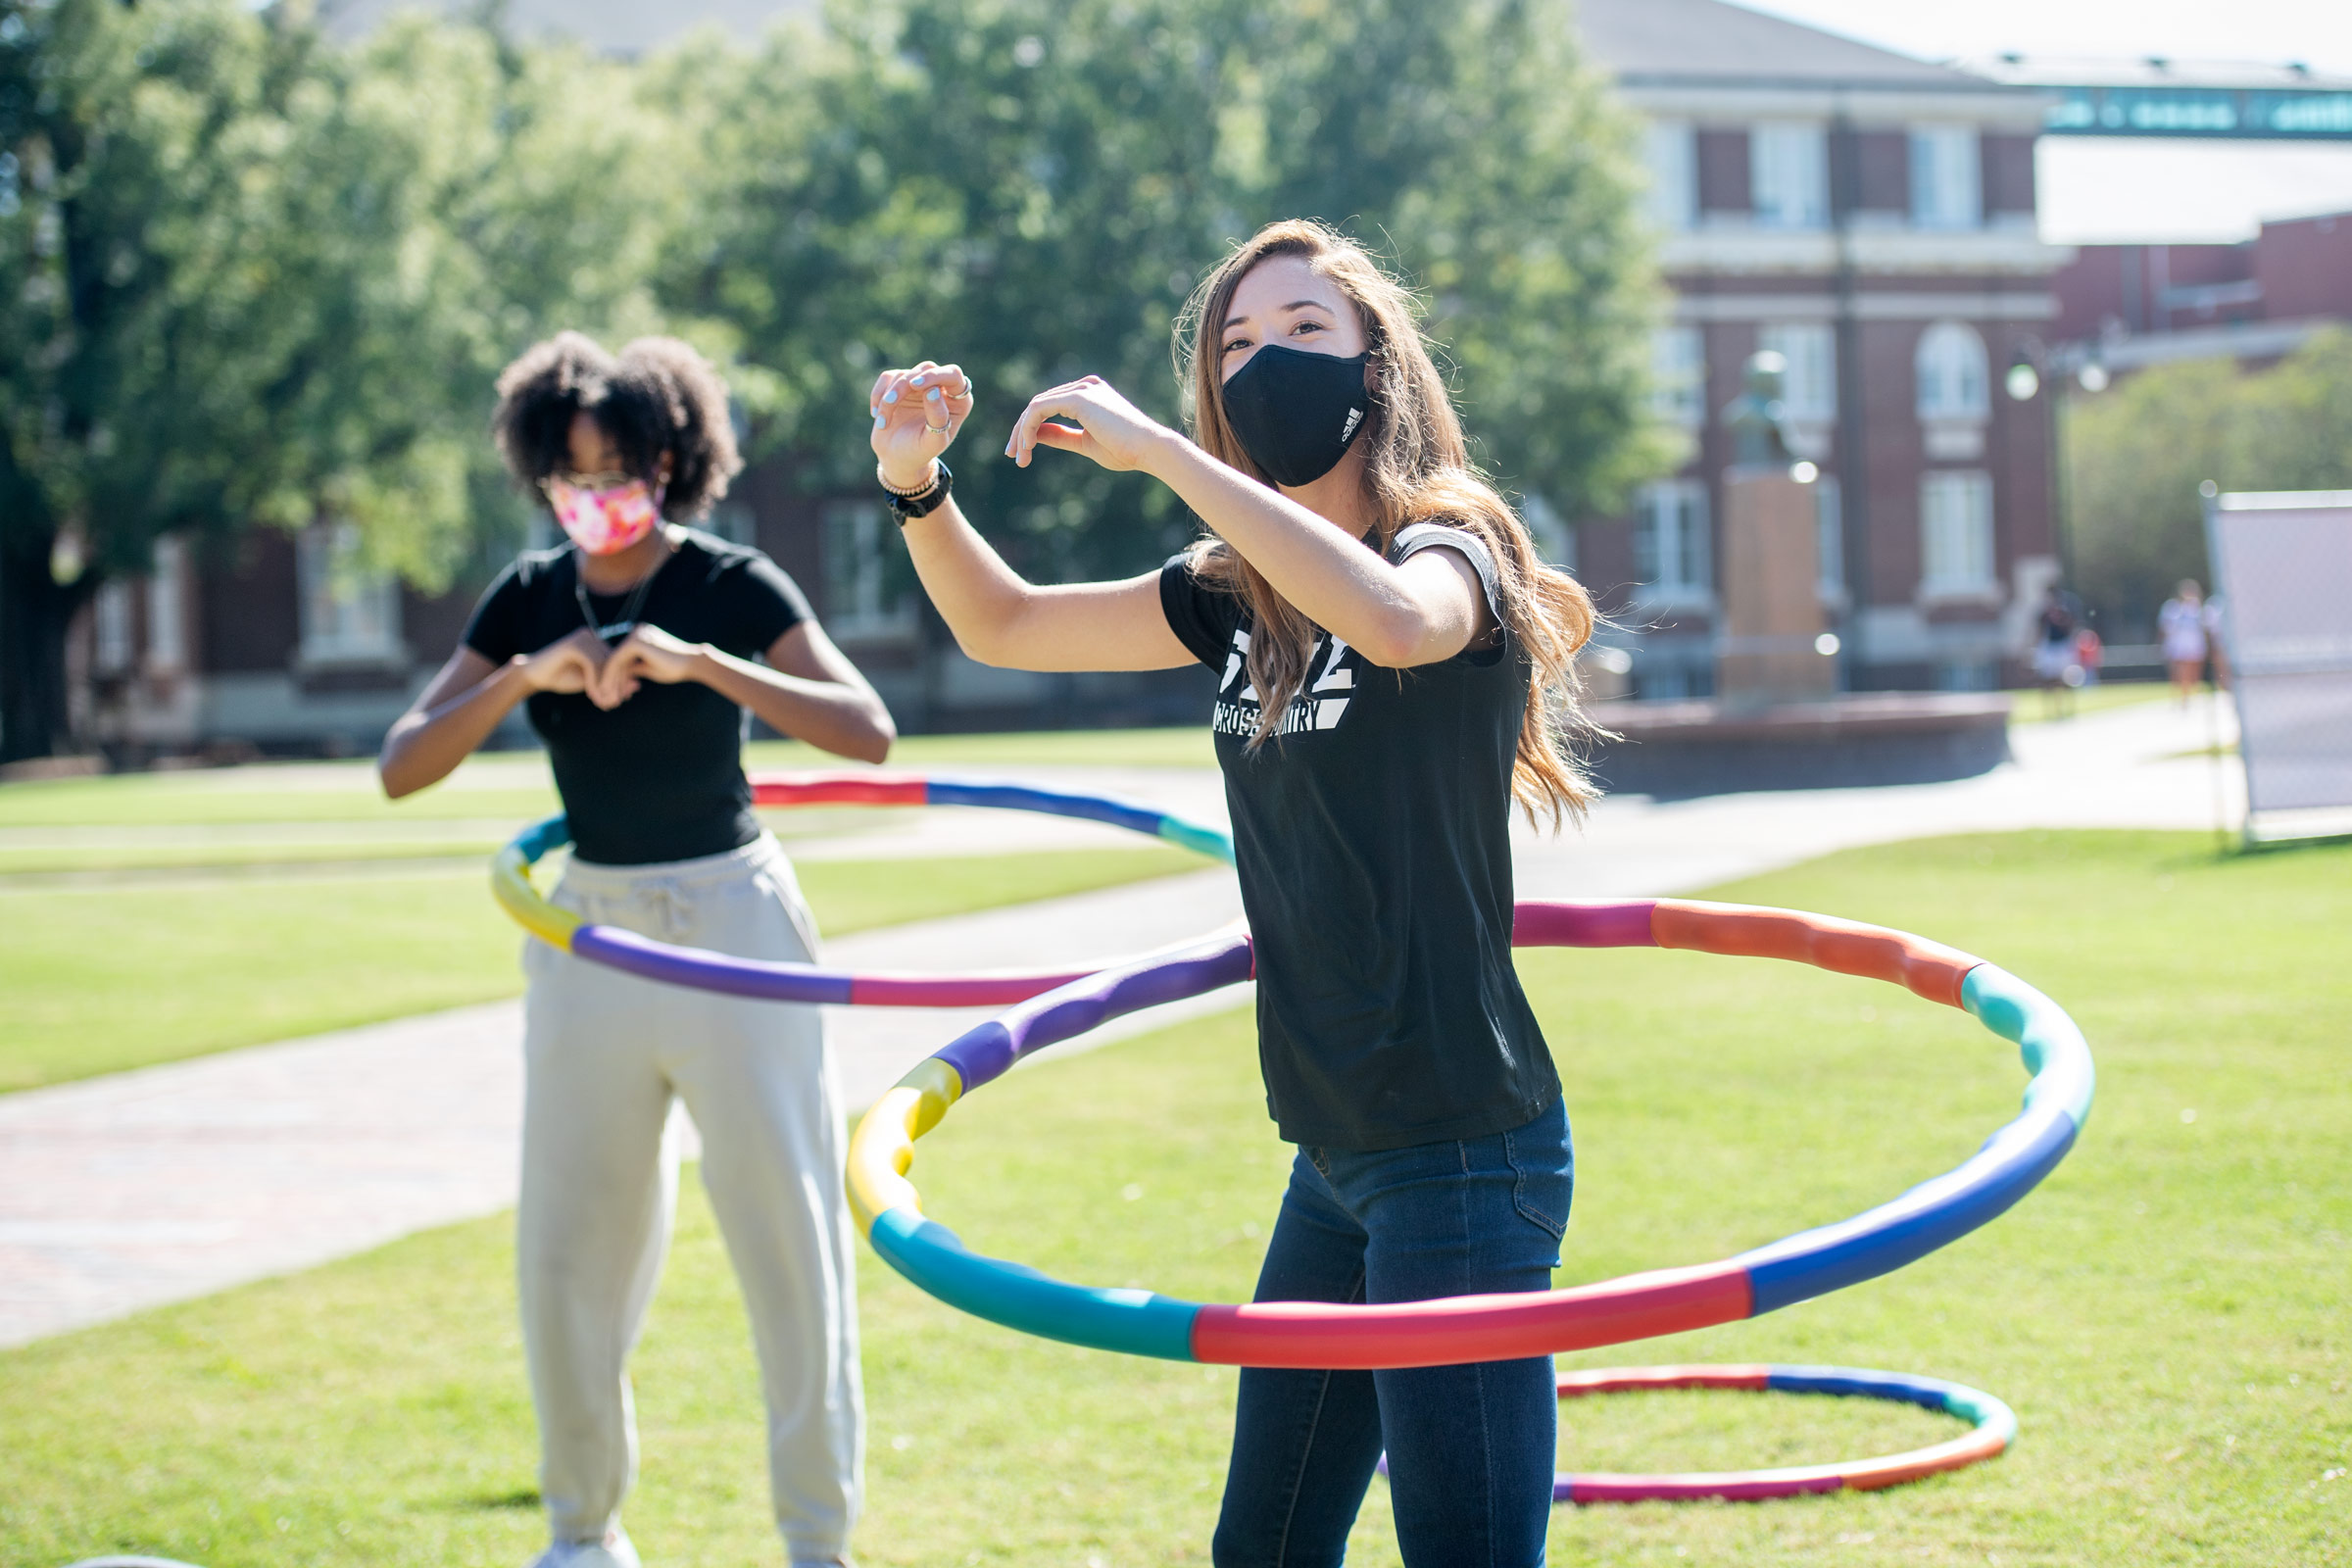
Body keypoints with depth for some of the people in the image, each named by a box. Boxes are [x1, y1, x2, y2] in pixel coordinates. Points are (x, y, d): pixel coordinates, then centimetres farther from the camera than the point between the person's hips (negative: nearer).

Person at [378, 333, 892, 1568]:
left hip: (731, 916, -4)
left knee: (788, 1231, -5)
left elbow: (867, 733, -19)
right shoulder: (529, 599, 3)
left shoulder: (732, 586, -7)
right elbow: (400, 769, -3)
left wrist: (701, 663, -27)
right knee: (568, 1248, 6)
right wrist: (525, 675, -17)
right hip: (591, 926, 4)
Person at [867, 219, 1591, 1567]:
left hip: (1464, 1152, -8)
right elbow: (1003, 625, 19)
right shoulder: (1242, 597, 11)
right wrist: (917, 484, 0)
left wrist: (1156, 447, -30)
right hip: (1339, 1155, 8)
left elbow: (1391, 617, -35)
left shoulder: (1453, 552, -10)